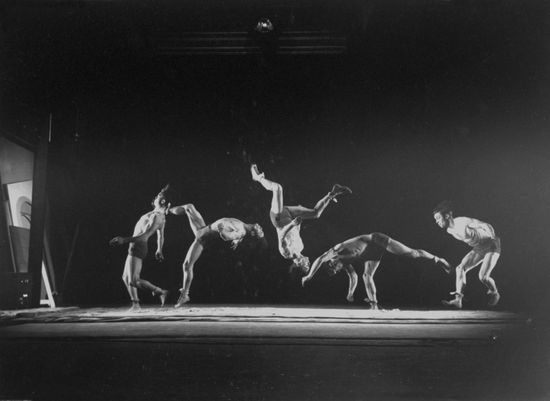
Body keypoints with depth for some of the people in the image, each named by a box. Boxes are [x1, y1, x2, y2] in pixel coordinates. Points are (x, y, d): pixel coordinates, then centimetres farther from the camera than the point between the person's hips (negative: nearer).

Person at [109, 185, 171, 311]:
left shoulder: (156, 217, -20)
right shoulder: (161, 216, 11)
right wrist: (159, 250, 37)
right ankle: (135, 304, 17)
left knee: (133, 281, -14)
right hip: (134, 248, 10)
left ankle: (160, 292, -7)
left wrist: (124, 240, -28)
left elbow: (144, 236, -28)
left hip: (137, 248, -10)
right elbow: (161, 236, 25)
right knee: (126, 277, 15)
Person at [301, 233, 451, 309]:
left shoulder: (337, 250, -13)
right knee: (367, 275, 0)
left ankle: (437, 260, 2)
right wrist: (350, 294, 17)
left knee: (411, 253, -8)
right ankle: (374, 304, 1)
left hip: (377, 240, -9)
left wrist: (309, 276, -20)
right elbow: (353, 277, 21)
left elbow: (320, 259, -25)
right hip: (374, 252, 9)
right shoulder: (345, 263, 9)